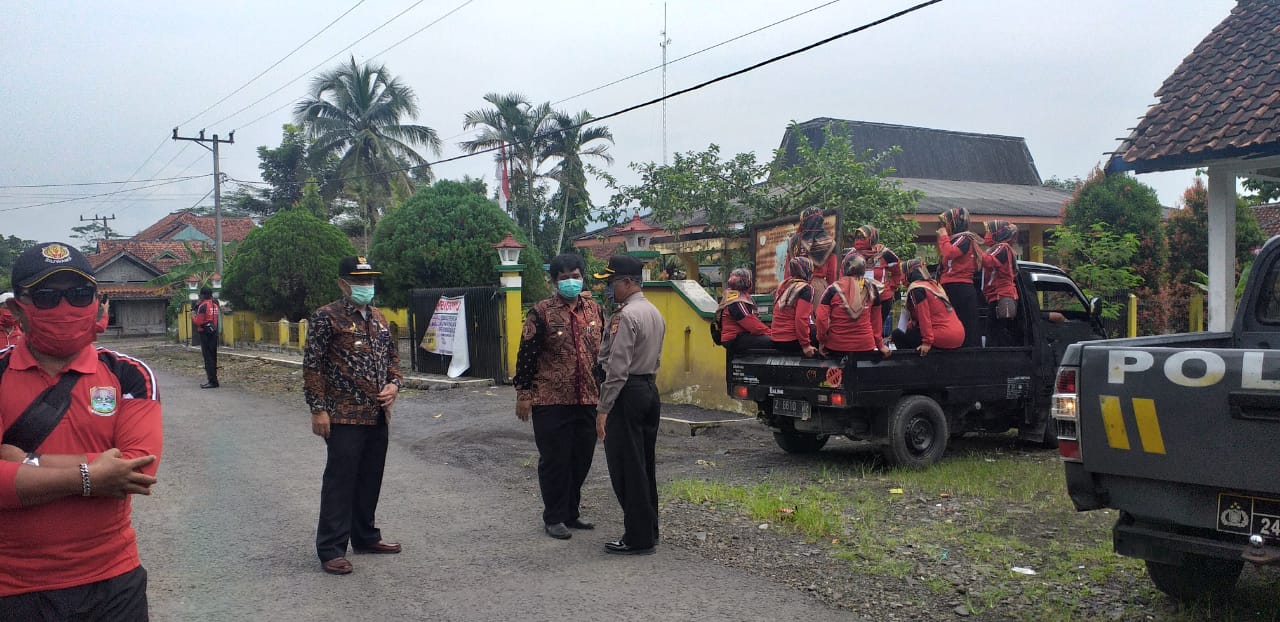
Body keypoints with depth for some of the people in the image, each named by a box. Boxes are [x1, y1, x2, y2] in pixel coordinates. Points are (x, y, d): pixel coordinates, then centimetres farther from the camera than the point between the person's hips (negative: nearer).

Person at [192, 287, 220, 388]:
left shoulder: (203, 306, -13)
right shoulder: (215, 304, 11)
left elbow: (198, 321, -17)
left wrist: (193, 317, 4)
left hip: (205, 333, -8)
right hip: (214, 332, 8)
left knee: (208, 357, -7)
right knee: (213, 357, 13)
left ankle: (212, 381, -9)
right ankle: (212, 379, 19)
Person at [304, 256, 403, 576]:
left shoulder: (378, 318, 13)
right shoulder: (327, 317, -8)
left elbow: (392, 355, 22)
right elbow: (312, 365, -11)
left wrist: (394, 383, 3)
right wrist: (318, 409, -15)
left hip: (378, 415, 7)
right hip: (345, 416, -7)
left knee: (370, 479, 15)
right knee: (340, 481, -3)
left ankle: (365, 536, 29)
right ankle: (331, 549, 4)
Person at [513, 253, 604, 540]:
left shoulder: (594, 309, 9)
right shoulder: (542, 312, -6)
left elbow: (604, 350, 17)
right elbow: (527, 353, -6)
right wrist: (523, 393, -8)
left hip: (587, 399, 5)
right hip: (551, 400, -5)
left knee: (581, 459, 12)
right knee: (554, 459, 3)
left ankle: (570, 513, 27)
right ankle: (554, 518, 15)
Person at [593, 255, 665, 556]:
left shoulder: (626, 315, -17)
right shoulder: (654, 312, 13)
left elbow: (617, 368, -20)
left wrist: (604, 408, -18)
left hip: (627, 394, -10)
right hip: (650, 390, 10)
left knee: (627, 467, -3)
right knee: (644, 464, 15)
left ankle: (638, 538, 2)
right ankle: (649, 531, 23)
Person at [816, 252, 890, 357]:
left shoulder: (834, 289, -7)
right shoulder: (871, 288, 0)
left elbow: (821, 317, -12)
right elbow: (875, 319, 8)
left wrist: (822, 340, 1)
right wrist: (880, 344, 17)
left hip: (836, 346, -2)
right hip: (865, 345, 2)